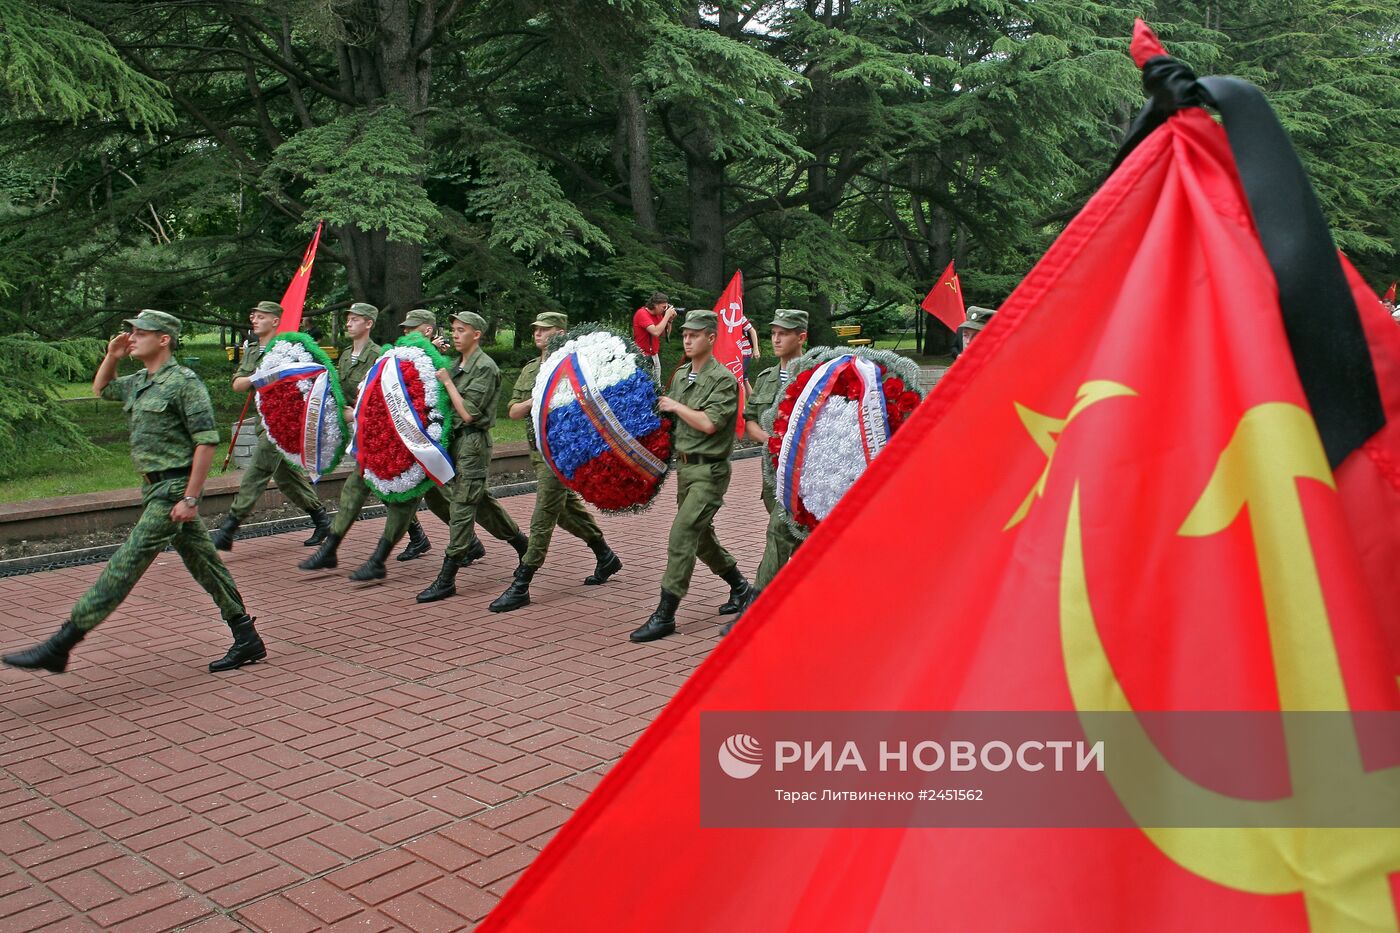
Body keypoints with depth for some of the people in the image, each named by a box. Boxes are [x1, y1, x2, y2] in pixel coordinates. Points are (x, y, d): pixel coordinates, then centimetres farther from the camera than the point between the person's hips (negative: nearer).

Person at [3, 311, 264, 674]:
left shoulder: (184, 382, -13)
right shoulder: (139, 382, 14)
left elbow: (207, 440, -18)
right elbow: (101, 389, 35)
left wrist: (190, 497, -22)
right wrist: (112, 356, 15)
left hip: (174, 488, -10)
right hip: (155, 486, 10)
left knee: (126, 564, -8)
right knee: (203, 564, 10)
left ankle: (59, 645, -6)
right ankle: (247, 639, 16)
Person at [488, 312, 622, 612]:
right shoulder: (529, 369, 14)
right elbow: (513, 412, 8)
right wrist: (536, 400, -9)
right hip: (538, 449, 9)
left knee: (543, 516, -7)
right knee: (567, 508, 19)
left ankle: (521, 585, -4)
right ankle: (606, 557, 37)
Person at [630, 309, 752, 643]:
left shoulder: (723, 379, -12)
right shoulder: (680, 375, 12)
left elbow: (709, 423, -24)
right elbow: (670, 418, 23)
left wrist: (676, 406, -13)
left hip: (709, 470, -9)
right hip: (684, 466, 9)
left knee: (681, 536, -14)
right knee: (700, 535, 18)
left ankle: (664, 615, -10)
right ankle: (739, 585, 39)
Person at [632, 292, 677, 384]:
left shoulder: (658, 315, 8)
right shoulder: (642, 313, -15)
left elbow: (665, 334, 15)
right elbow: (655, 332, -27)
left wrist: (670, 320, 1)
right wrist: (667, 316, -19)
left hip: (655, 355, 8)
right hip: (643, 356, -8)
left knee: (657, 386, 9)